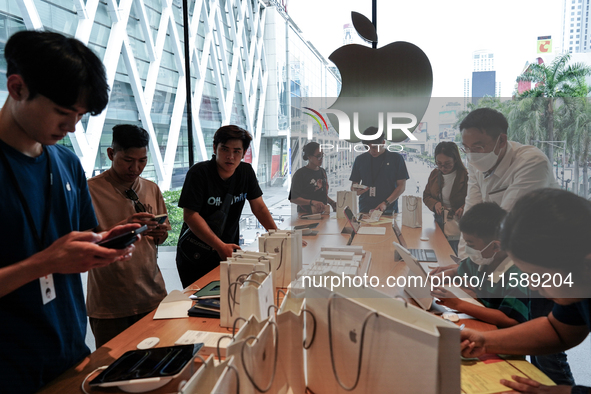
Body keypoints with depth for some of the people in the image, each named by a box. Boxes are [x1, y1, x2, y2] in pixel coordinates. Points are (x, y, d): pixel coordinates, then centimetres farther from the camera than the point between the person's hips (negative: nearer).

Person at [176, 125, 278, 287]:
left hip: (228, 251, 4)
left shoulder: (246, 171, 0)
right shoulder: (199, 173, -17)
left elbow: (259, 207, 5)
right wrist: (220, 246, -29)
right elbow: (190, 215, -22)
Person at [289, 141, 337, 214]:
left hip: (322, 213, 7)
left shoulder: (322, 172, 15)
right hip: (305, 215, -6)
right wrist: (312, 202, -24)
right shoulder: (300, 174, -9)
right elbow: (293, 198, -14)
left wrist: (332, 202, 8)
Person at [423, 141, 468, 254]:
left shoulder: (465, 176, -13)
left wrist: (464, 208, -31)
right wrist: (434, 204, -8)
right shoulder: (434, 174, 6)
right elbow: (426, 196, 12)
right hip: (438, 221, 5)